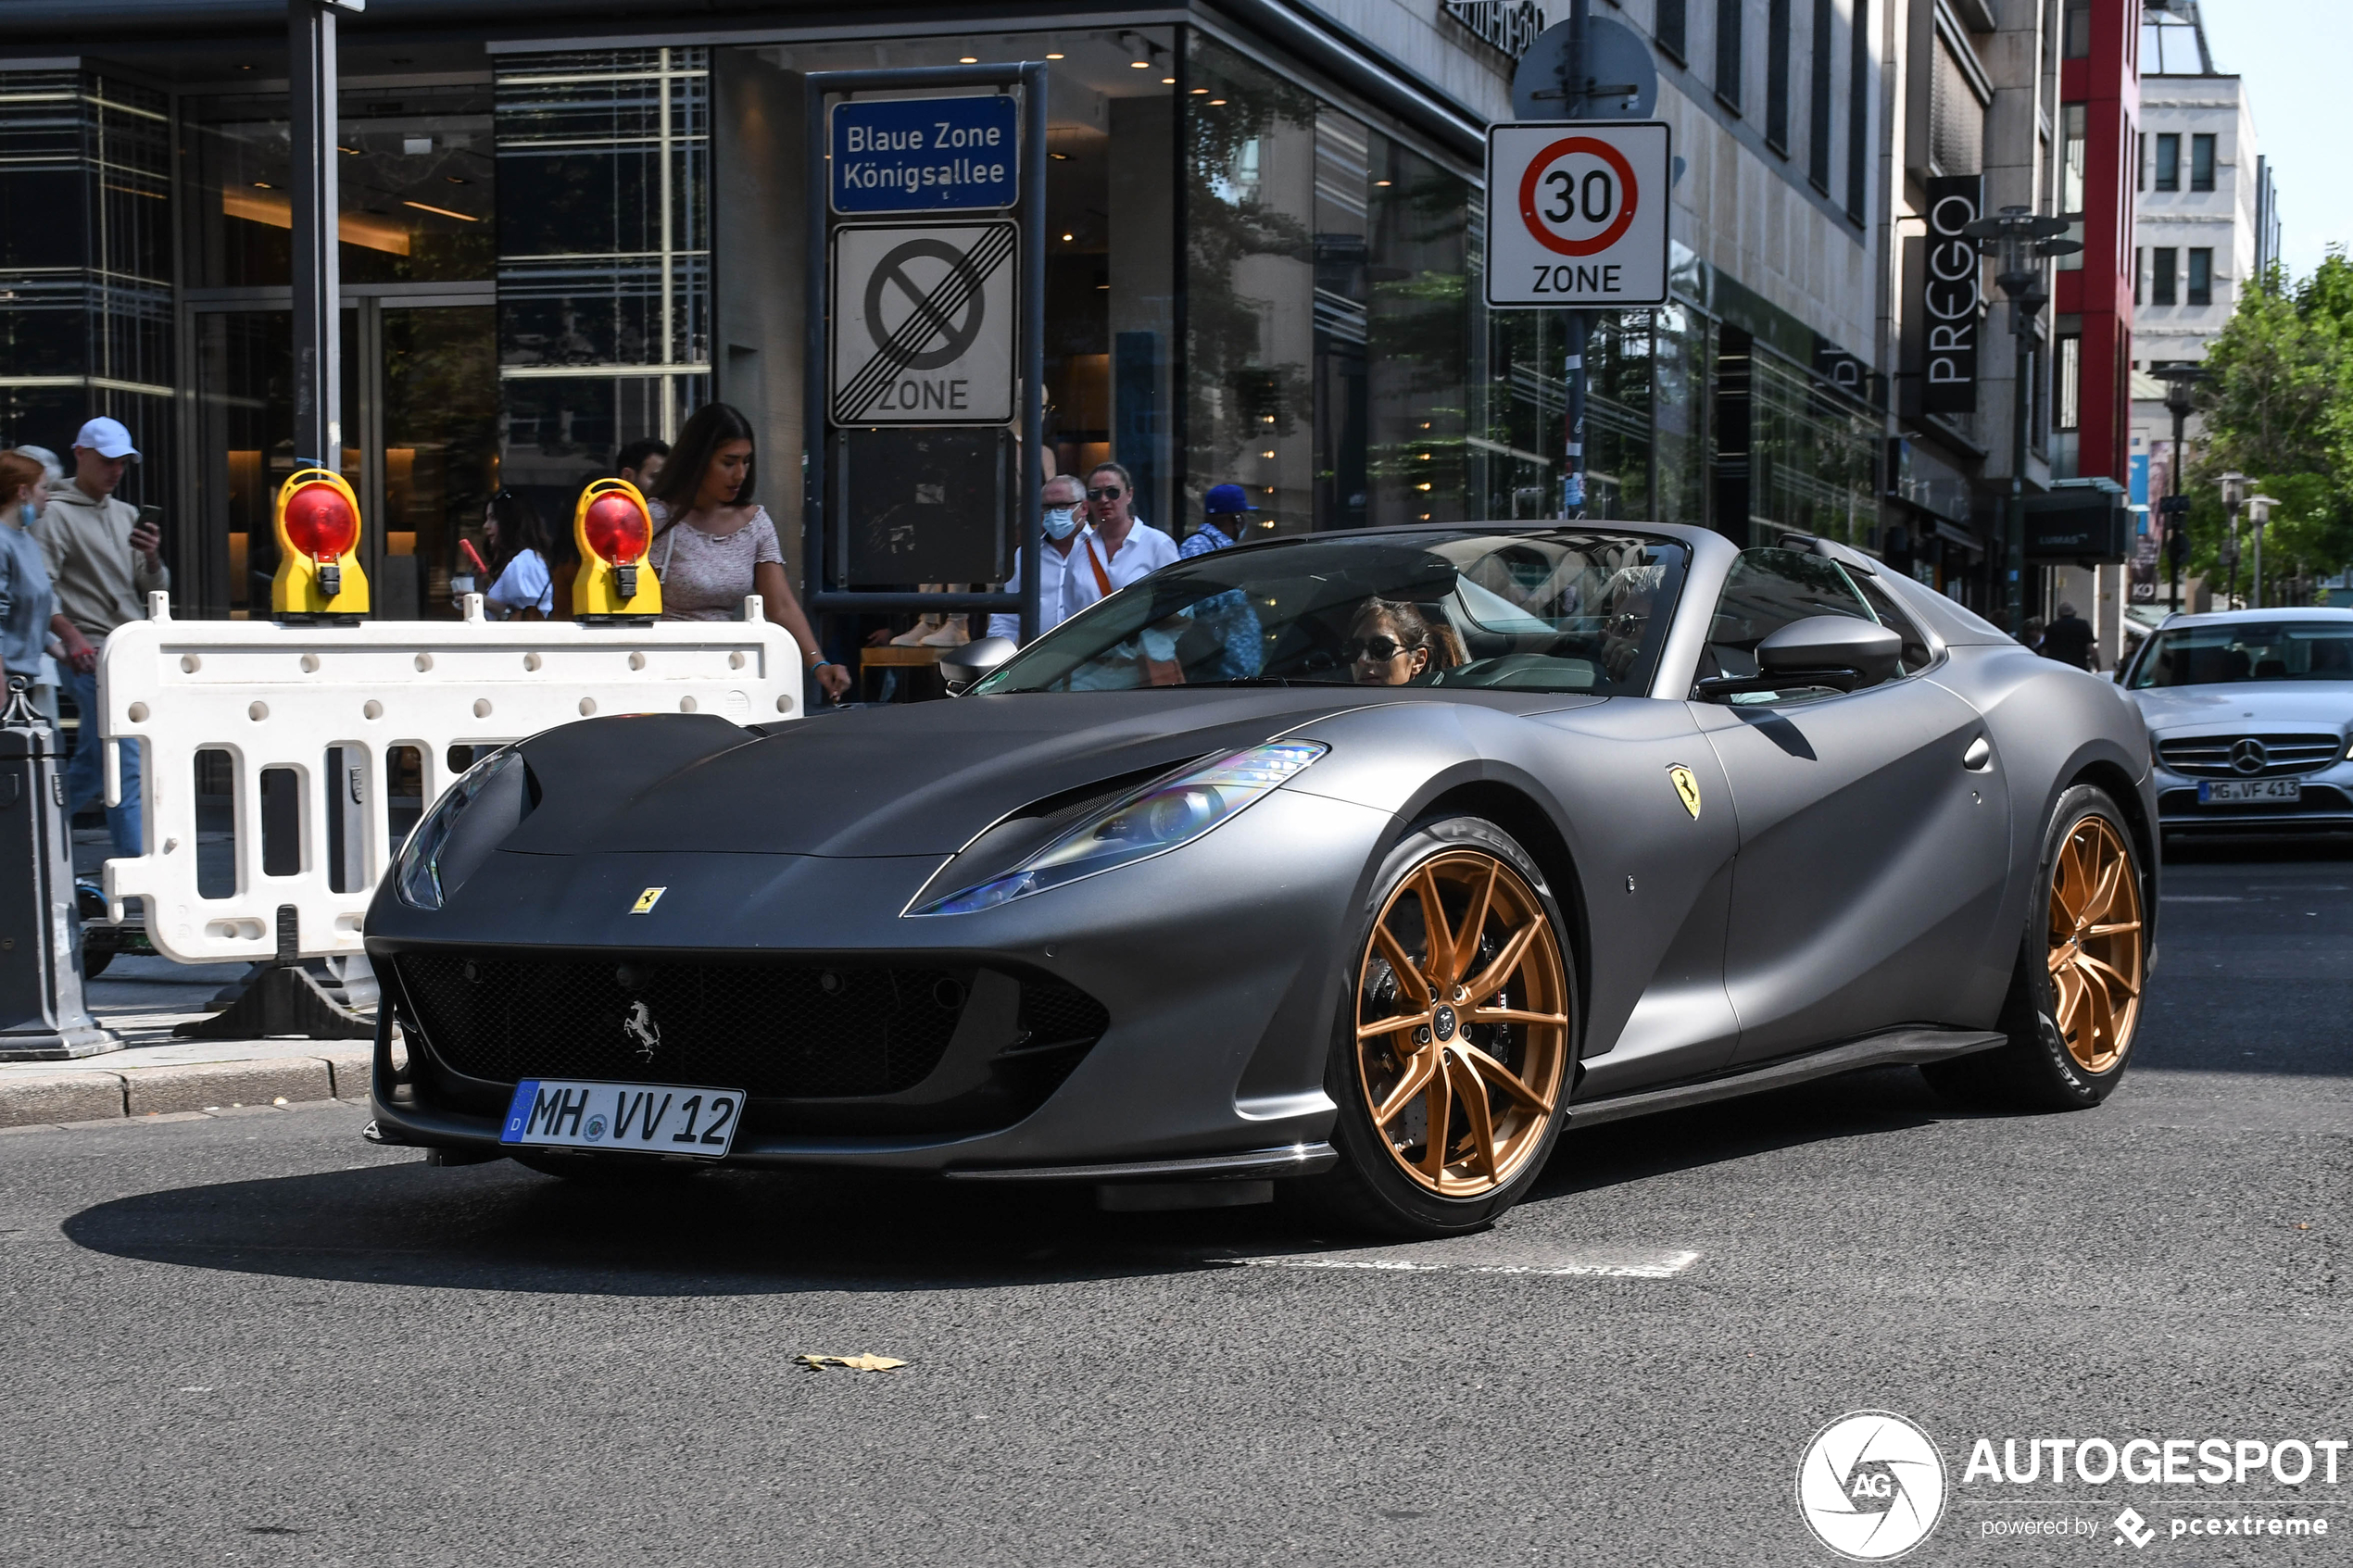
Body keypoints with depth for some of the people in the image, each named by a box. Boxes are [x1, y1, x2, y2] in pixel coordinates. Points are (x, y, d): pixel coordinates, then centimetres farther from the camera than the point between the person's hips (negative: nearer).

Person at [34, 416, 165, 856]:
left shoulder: (126, 515, 19)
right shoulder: (56, 514, -3)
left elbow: (156, 591, 18)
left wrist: (152, 558, -4)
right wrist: (70, 635, -25)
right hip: (91, 656, -8)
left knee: (88, 767, 14)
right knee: (126, 766, -14)